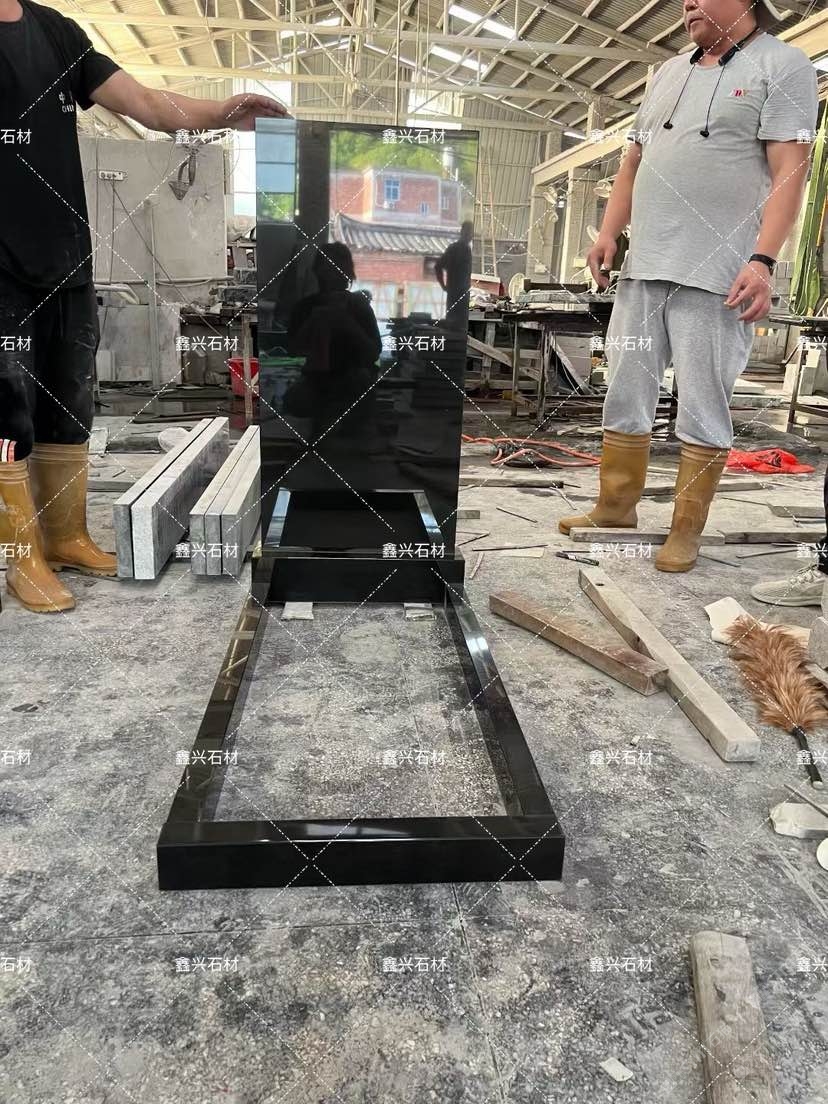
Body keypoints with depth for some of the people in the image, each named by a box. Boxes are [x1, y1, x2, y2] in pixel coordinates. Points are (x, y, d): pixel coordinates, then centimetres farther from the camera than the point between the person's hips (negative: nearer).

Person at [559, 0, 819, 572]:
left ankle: (687, 531, 6)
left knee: (703, 408, -3)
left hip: (716, 276, -6)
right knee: (625, 396, 7)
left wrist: (762, 261, -20)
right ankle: (617, 506, 19)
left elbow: (789, 171, -8)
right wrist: (609, 233, 8)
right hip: (643, 268, 6)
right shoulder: (670, 72, 21)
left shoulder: (783, 65, 2)